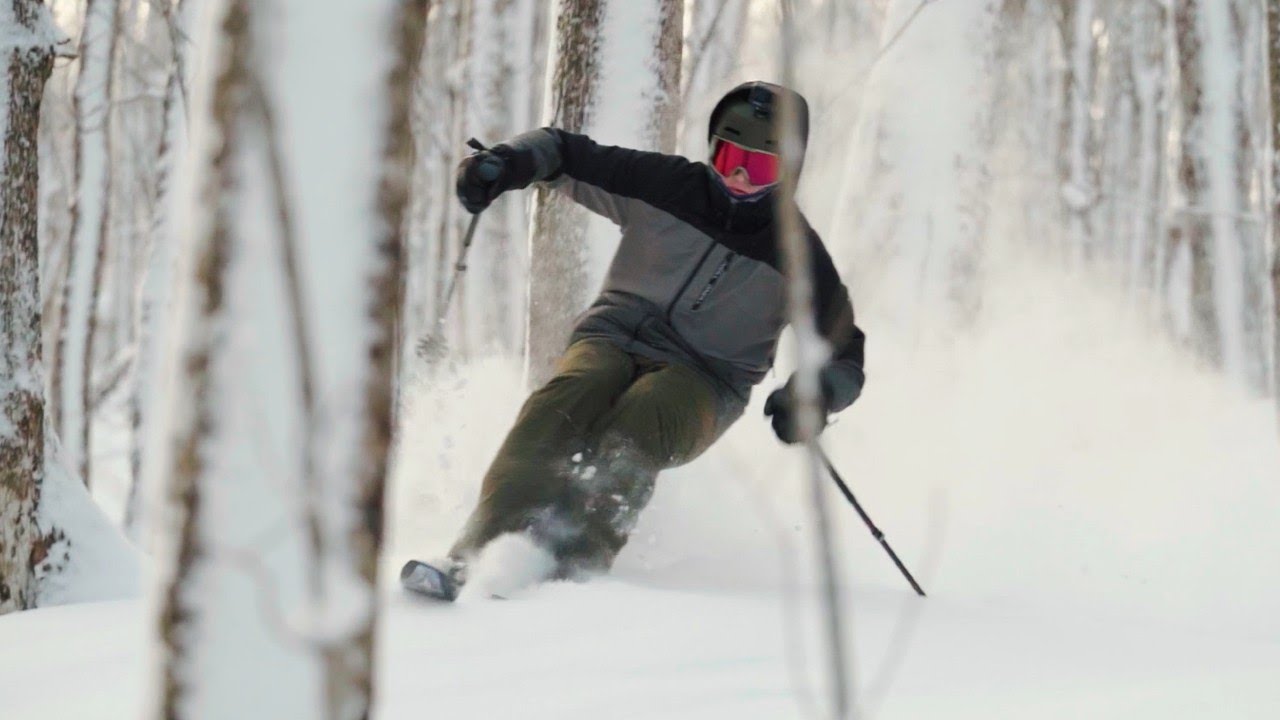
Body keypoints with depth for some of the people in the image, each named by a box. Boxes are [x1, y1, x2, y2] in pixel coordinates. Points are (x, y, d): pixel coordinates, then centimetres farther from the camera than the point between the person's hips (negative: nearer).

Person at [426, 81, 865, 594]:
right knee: (570, 397, -33)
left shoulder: (797, 253, 1)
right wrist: (507, 161, -12)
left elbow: (846, 357, 8)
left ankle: (571, 562, -53)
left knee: (638, 425, -36)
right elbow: (565, 152, 10)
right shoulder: (665, 187, 3)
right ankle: (487, 545, -47)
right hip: (612, 341, 1)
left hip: (700, 383, -1)